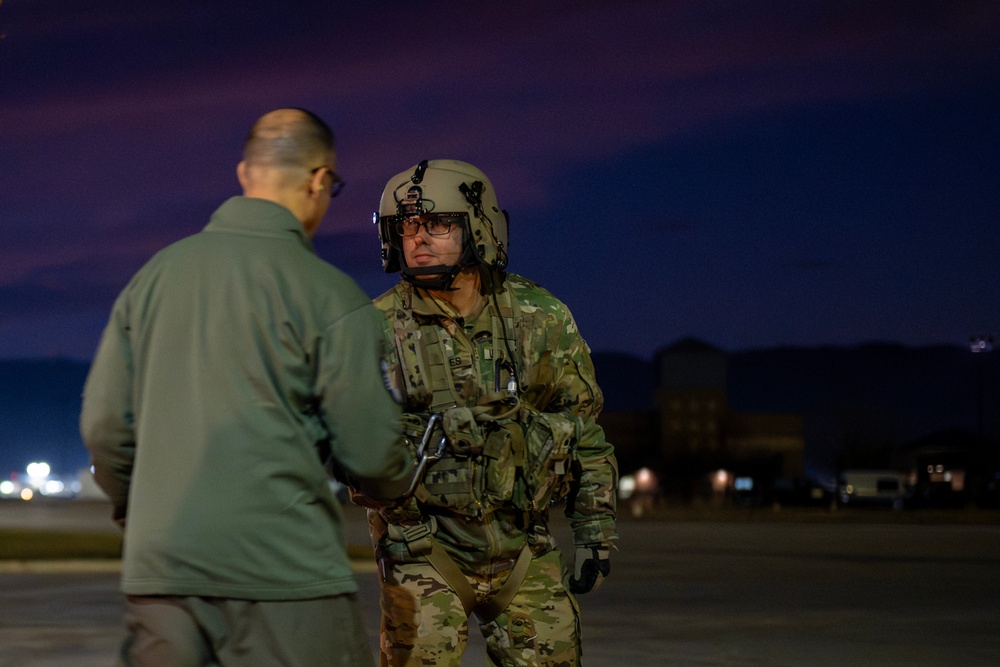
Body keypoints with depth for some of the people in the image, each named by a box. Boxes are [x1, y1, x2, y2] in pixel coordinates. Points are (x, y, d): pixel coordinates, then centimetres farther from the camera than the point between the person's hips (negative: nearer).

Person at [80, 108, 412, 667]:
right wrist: (399, 481, 18)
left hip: (159, 570, 5)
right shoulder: (331, 297, -6)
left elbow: (103, 425, 10)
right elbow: (368, 450, -5)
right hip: (283, 570, -5)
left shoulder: (154, 275, 10)